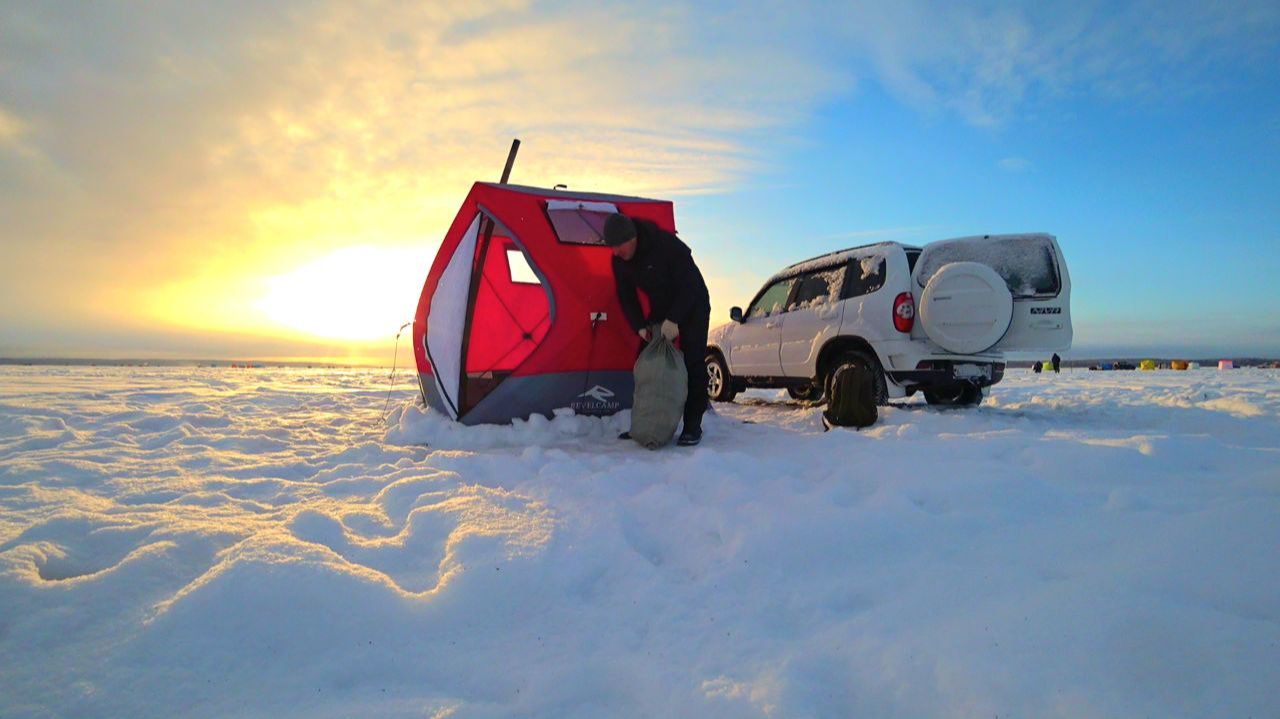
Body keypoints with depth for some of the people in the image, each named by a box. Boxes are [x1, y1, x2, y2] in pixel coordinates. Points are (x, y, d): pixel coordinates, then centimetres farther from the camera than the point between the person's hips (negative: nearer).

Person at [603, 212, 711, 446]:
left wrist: (674, 320, -29)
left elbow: (690, 284, -26)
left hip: (692, 306, -6)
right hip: (660, 310, 6)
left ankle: (692, 426, -6)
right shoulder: (619, 260, -13)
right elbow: (626, 297, -2)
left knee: (692, 363, -11)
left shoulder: (667, 244, -31)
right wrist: (640, 327, -14)